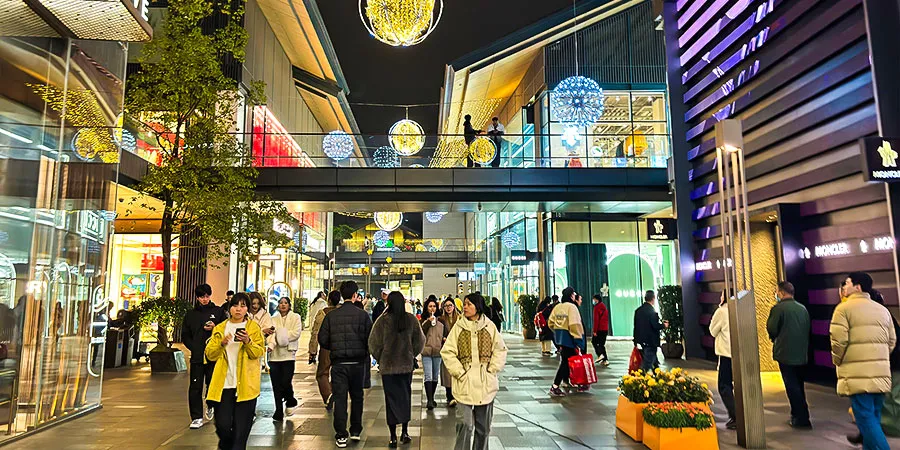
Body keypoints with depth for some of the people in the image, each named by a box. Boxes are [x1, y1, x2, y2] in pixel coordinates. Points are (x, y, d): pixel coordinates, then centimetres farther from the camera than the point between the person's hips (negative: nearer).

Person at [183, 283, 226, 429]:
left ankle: (210, 406, 31)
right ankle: (197, 418, 8)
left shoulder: (218, 312, 5)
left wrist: (215, 328, -13)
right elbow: (185, 336, 11)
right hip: (197, 357, 1)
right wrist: (194, 348, -2)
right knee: (195, 387, -1)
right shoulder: (191, 315, 10)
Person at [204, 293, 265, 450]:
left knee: (241, 426, 0)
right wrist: (221, 343, -11)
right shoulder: (220, 328, 11)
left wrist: (248, 342, -20)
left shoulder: (253, 327, 5)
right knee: (222, 424, 0)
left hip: (246, 384, -1)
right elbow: (210, 354, 6)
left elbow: (259, 352, -3)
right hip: (224, 384, 1)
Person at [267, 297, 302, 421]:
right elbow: (272, 333, -2)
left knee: (286, 382, -8)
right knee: (276, 385, 1)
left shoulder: (295, 317, 8)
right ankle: (278, 412, 11)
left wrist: (283, 336, -11)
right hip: (274, 355, 2)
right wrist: (270, 344, -19)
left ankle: (290, 401, 22)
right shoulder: (274, 318, 14)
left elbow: (296, 333, -4)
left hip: (288, 354, -2)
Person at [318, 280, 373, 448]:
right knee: (357, 397, 16)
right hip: (358, 362, 0)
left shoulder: (331, 316, -3)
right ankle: (356, 431, 23)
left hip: (338, 363, 0)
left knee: (340, 398, 6)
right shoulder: (362, 314, -8)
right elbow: (370, 339, -9)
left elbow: (323, 340, -2)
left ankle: (341, 436, 6)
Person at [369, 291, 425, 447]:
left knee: (391, 399, 6)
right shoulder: (411, 319, -5)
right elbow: (420, 341, 4)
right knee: (405, 397, 15)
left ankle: (393, 437, 10)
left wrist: (380, 358, 12)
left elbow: (374, 343, -5)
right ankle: (405, 432, 19)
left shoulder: (383, 320, -12)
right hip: (407, 365, 2)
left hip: (388, 366, -2)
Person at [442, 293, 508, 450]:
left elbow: (500, 350, 7)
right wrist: (459, 372, -9)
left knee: (484, 425, 13)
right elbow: (447, 352, -2)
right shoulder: (458, 326, -2)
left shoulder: (489, 326, 1)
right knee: (465, 424, -7)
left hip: (486, 383, 2)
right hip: (465, 383, -2)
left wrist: (492, 369, -2)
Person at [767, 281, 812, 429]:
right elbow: (808, 329, 10)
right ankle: (797, 415, 25)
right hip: (801, 353, 7)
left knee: (792, 387, -1)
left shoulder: (778, 308, -13)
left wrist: (774, 338, 11)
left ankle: (801, 419, 0)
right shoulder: (802, 308, 7)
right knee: (798, 385, 17)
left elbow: (771, 329, -11)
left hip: (785, 353, -7)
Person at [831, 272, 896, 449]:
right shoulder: (882, 310, 13)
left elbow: (838, 341, -14)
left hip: (856, 374, -7)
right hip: (881, 373, 7)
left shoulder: (844, 308, -8)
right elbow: (892, 340, 15)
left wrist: (837, 361, 3)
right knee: (874, 418, 14)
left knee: (865, 418, -4)